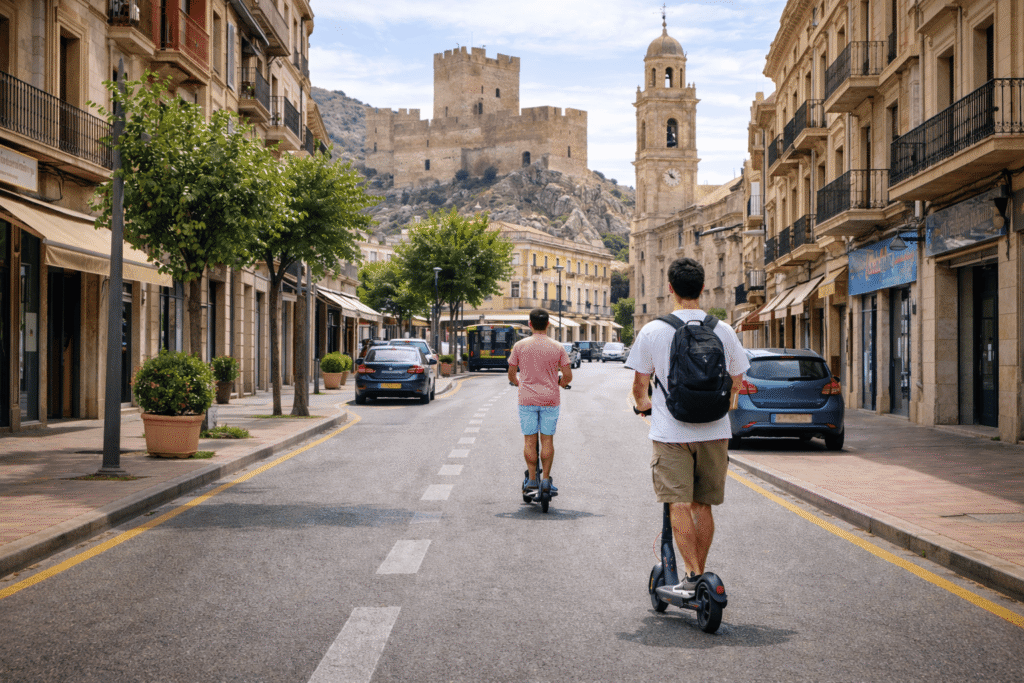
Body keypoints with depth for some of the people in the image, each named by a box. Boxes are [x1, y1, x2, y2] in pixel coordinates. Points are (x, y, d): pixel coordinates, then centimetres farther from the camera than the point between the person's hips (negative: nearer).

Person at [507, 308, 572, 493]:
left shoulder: (520, 345, -2)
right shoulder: (557, 347, -2)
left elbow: (511, 374, 4)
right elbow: (568, 376, -2)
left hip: (527, 399, 0)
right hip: (550, 399, 0)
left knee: (529, 440, 6)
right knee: (547, 440, 7)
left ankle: (532, 478, 6)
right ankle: (546, 479, 8)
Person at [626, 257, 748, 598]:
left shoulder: (653, 331, -6)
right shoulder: (723, 331, 2)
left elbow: (640, 384, 1)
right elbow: (736, 383, 9)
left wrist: (643, 403, 23)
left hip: (670, 431, -3)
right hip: (715, 430, 3)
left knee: (679, 504, -1)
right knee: (703, 506, 12)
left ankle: (692, 574, -12)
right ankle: (699, 577, 20)